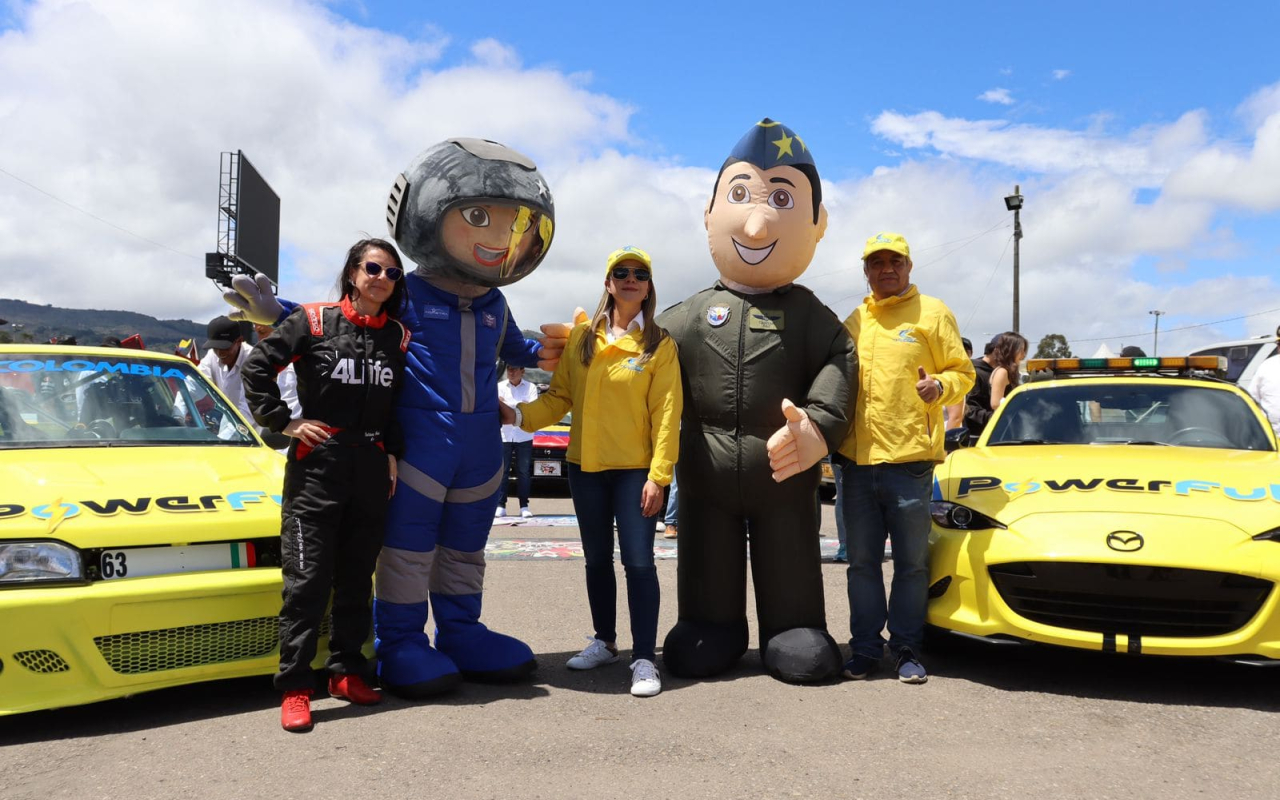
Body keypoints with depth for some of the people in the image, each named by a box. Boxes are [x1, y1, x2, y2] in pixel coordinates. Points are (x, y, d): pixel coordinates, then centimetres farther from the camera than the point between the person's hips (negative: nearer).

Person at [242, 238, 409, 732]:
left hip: (372, 469, 4)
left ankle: (345, 671, 23)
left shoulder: (399, 338, 9)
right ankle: (295, 687, 2)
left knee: (356, 578, 11)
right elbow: (257, 367, -1)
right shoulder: (314, 321, -2)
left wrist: (393, 456, 10)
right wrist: (283, 422, -5)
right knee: (307, 577, -4)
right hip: (317, 464, -4)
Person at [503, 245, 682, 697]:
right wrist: (520, 415, -11)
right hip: (585, 467, 4)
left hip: (635, 469, -4)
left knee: (638, 561, -5)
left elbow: (666, 413, -8)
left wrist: (658, 475, -14)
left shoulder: (660, 345, -4)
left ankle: (644, 657, 4)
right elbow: (560, 396, 5)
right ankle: (604, 642, 31)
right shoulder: (581, 339, 6)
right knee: (597, 559, 15)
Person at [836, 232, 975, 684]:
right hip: (857, 460, 4)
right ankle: (865, 648, 18)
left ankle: (906, 649, 17)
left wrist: (941, 387, -19)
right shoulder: (854, 322, 16)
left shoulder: (932, 313, 3)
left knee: (911, 563, 5)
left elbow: (963, 372, 2)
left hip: (909, 460, -4)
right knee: (862, 562, 9)